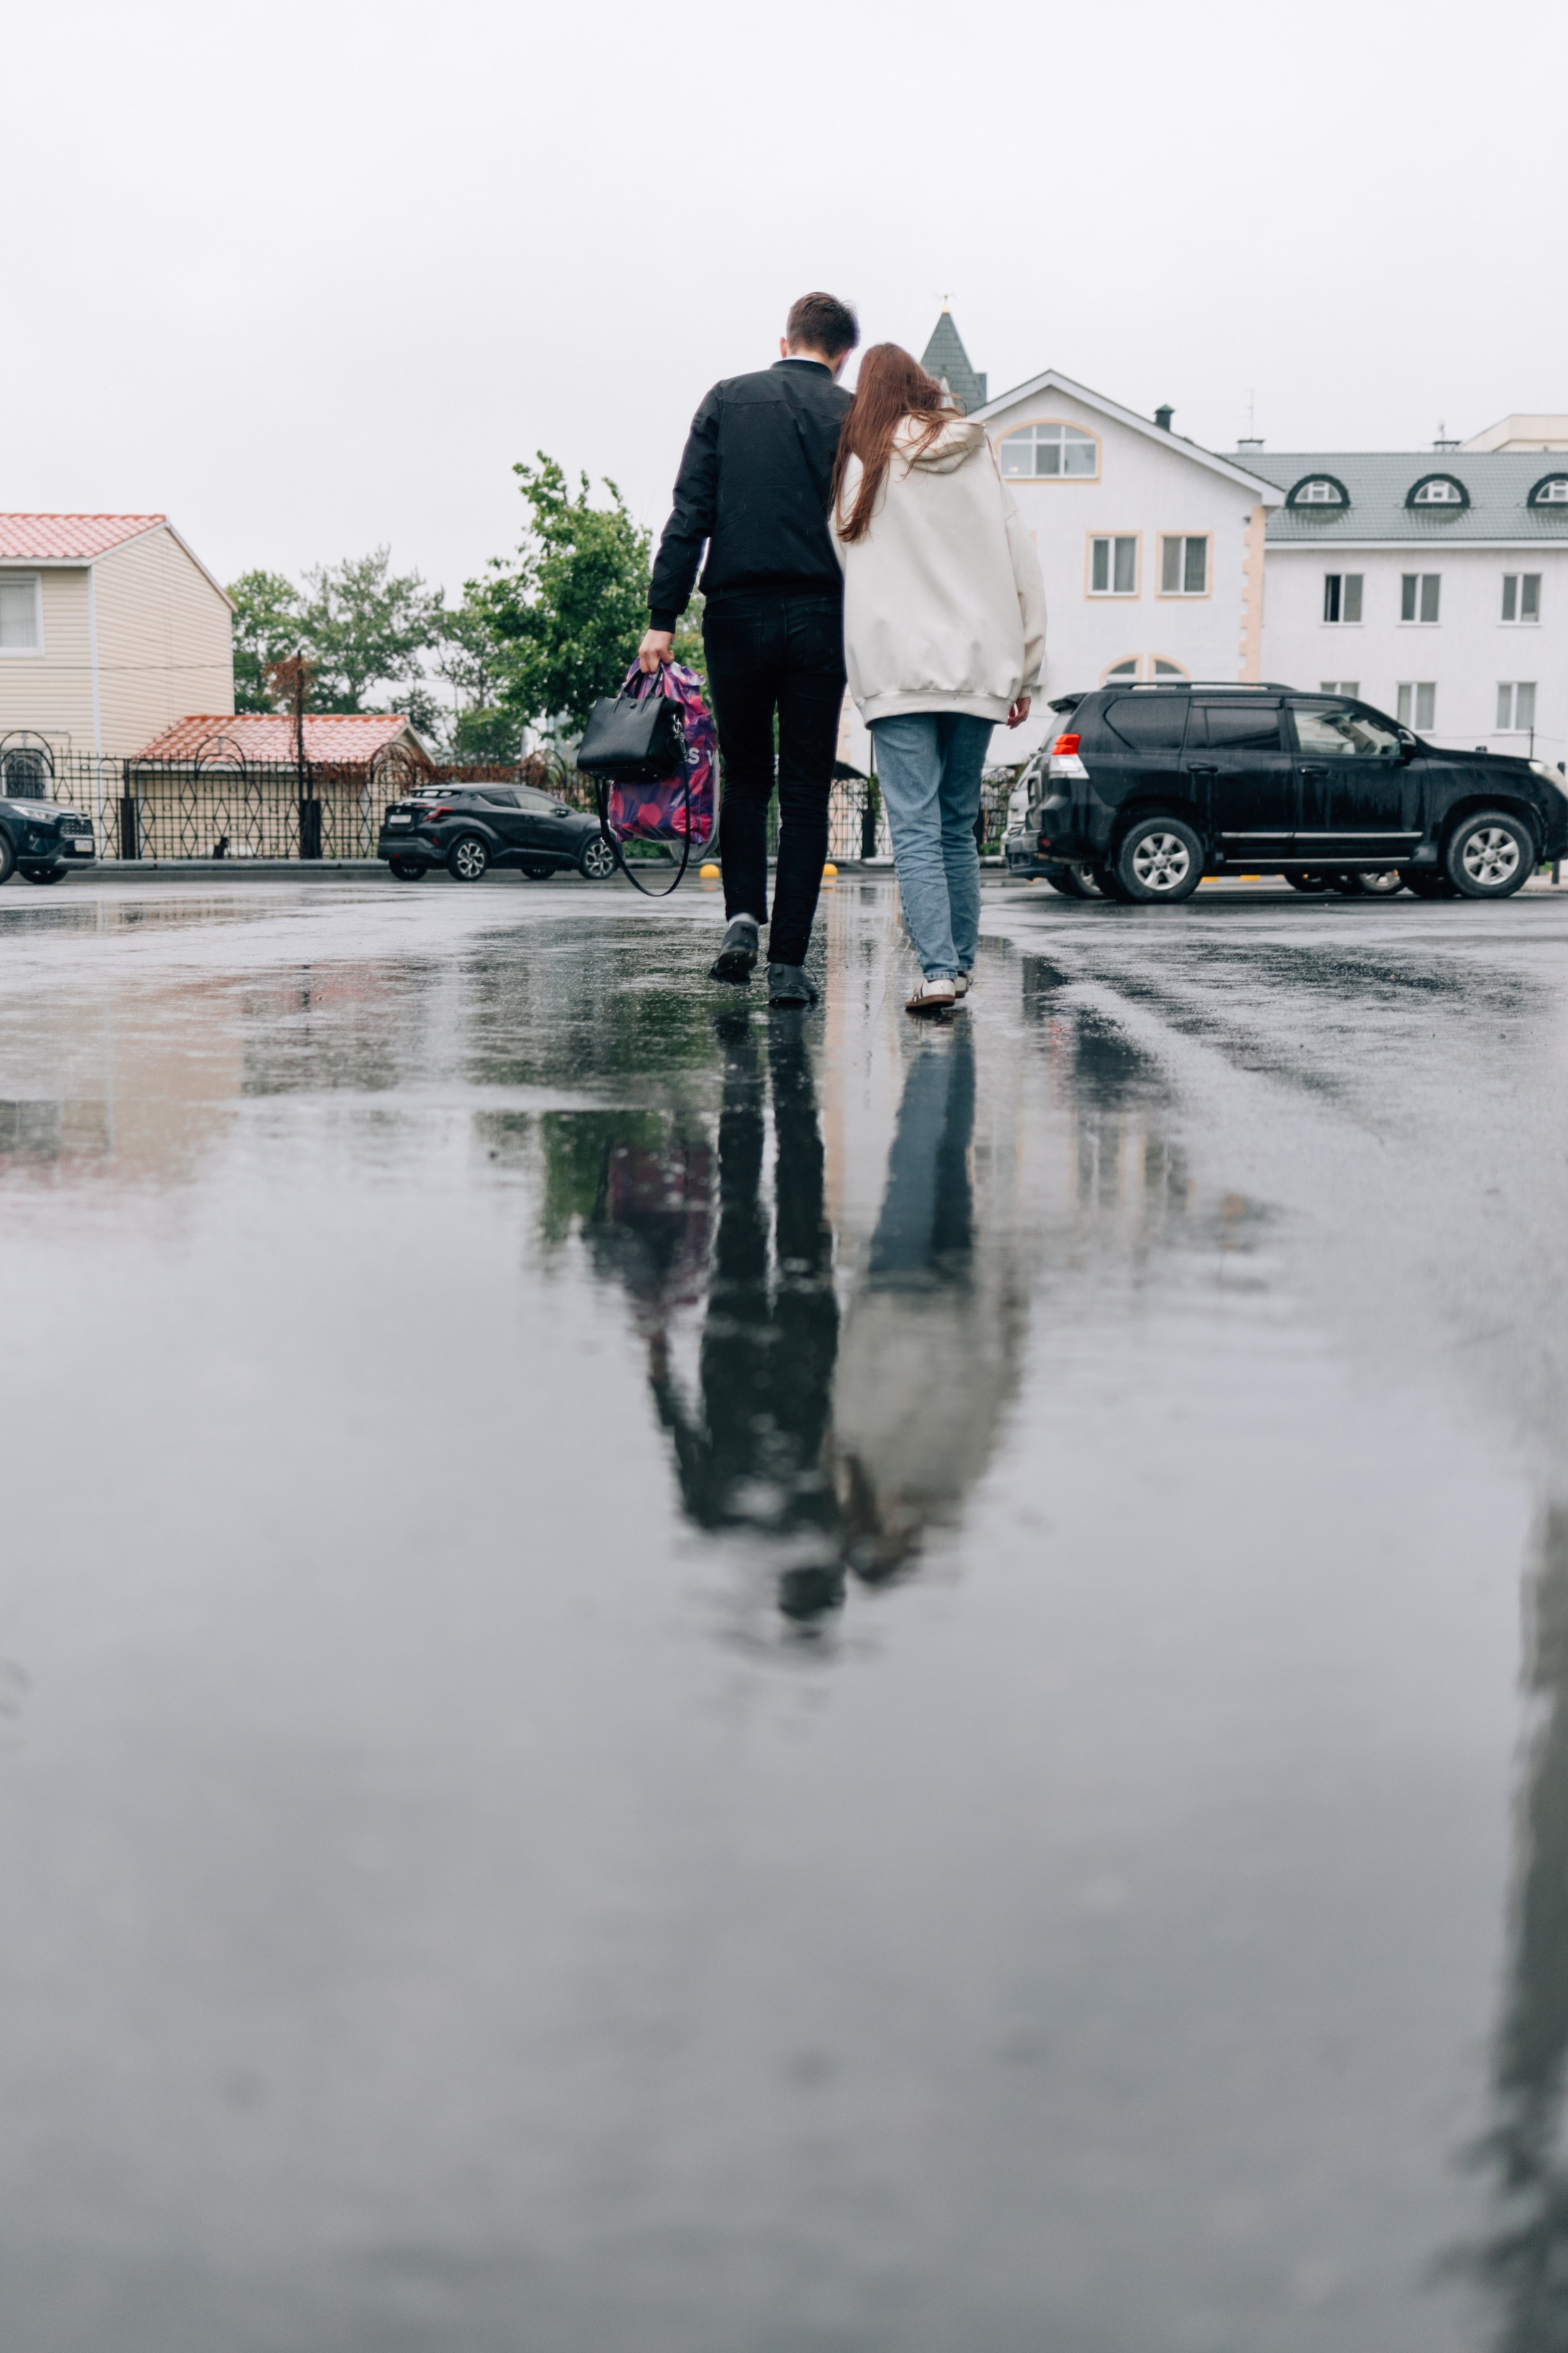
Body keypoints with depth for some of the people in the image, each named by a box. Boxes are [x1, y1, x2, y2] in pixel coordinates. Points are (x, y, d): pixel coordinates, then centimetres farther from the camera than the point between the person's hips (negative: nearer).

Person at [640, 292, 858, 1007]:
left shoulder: (728, 399, 7)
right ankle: (788, 962, 0)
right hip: (821, 618, -1)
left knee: (744, 776, 16)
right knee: (806, 792, 3)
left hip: (738, 613, 1)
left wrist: (662, 618, -1)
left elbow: (689, 515, 0)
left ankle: (743, 917, -2)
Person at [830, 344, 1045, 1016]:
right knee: (959, 824, 14)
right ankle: (961, 962, 18)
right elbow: (1024, 569, 10)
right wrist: (1025, 675, 14)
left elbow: (844, 559, 13)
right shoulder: (981, 458, 11)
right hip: (978, 668, 3)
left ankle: (939, 970, -20)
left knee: (915, 827, -7)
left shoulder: (862, 463, 5)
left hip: (898, 671, -3)